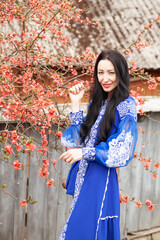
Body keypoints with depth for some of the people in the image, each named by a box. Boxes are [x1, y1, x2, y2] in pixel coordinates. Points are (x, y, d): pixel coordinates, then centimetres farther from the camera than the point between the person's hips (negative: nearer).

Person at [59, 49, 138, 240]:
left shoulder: (125, 106, -9)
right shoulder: (97, 103, 13)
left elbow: (122, 151, -15)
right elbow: (81, 138, 12)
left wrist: (85, 152, -20)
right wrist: (75, 104, 8)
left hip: (101, 178, -7)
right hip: (83, 175, 7)